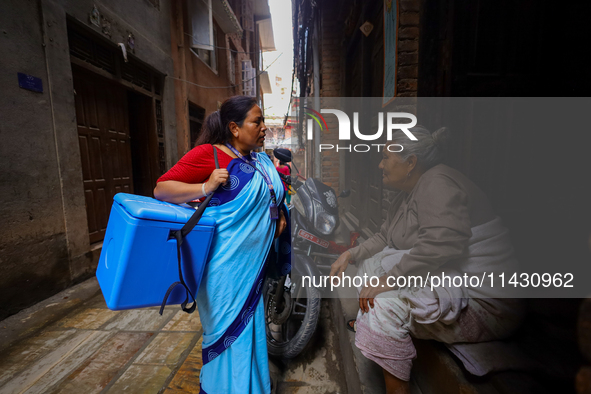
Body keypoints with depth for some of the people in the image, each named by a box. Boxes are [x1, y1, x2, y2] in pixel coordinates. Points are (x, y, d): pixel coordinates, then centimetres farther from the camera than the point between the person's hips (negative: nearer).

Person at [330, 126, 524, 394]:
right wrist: (350, 255, 6)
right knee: (372, 263, 8)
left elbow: (441, 245, -33)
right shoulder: (407, 195, 11)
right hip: (445, 278, 10)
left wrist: (389, 280, -31)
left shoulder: (438, 183, -19)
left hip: (483, 300, -10)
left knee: (385, 302, -24)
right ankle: (367, 324, 22)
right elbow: (384, 238, 15)